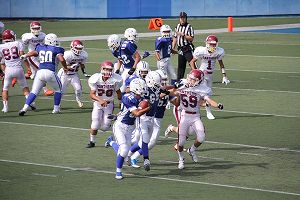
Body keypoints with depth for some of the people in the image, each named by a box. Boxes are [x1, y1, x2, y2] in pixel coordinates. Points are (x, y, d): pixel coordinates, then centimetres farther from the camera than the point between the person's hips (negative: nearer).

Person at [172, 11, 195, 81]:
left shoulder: (189, 27, -7)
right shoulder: (177, 27, 13)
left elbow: (191, 39, -13)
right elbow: (175, 38, 17)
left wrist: (183, 35, -19)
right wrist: (173, 48, 12)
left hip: (188, 48, -6)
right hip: (180, 48, 6)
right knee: (180, 65, 12)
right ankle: (179, 80, 18)